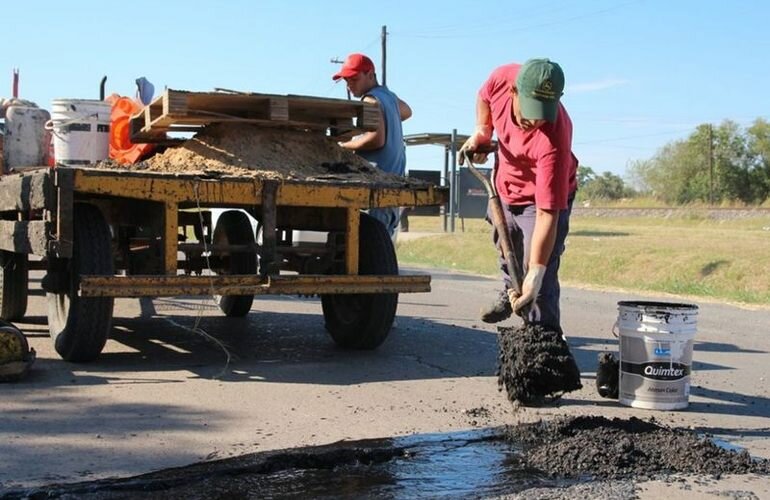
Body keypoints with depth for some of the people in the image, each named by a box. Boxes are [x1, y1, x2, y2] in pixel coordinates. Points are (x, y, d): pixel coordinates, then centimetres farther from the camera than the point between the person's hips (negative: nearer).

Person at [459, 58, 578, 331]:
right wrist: (481, 132, -12)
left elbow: (547, 214, -43)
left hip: (542, 196, -6)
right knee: (505, 248, 30)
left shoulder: (553, 140, -43)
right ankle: (510, 292, 57)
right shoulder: (502, 78, -29)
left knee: (541, 285, -14)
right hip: (504, 186, 6)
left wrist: (534, 275, -45)